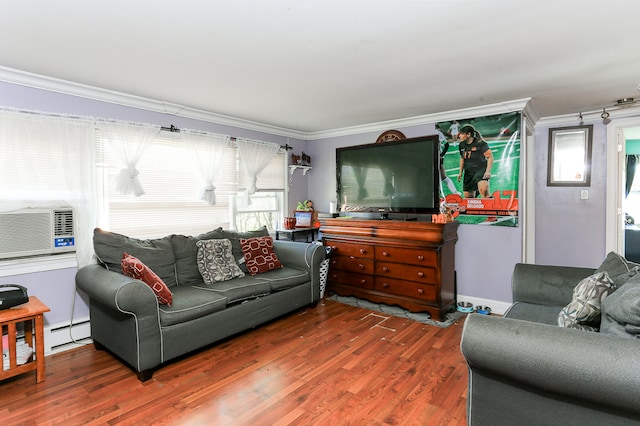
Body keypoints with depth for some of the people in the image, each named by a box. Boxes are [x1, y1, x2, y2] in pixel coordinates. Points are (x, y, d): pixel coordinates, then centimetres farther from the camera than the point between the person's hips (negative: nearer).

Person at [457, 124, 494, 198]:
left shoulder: (480, 143, -13)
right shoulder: (461, 145, 4)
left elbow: (490, 157, -11)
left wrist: (488, 171, -21)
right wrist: (460, 172, 17)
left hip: (481, 170, -6)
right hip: (468, 172, 6)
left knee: (483, 190, -33)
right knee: (468, 196, 10)